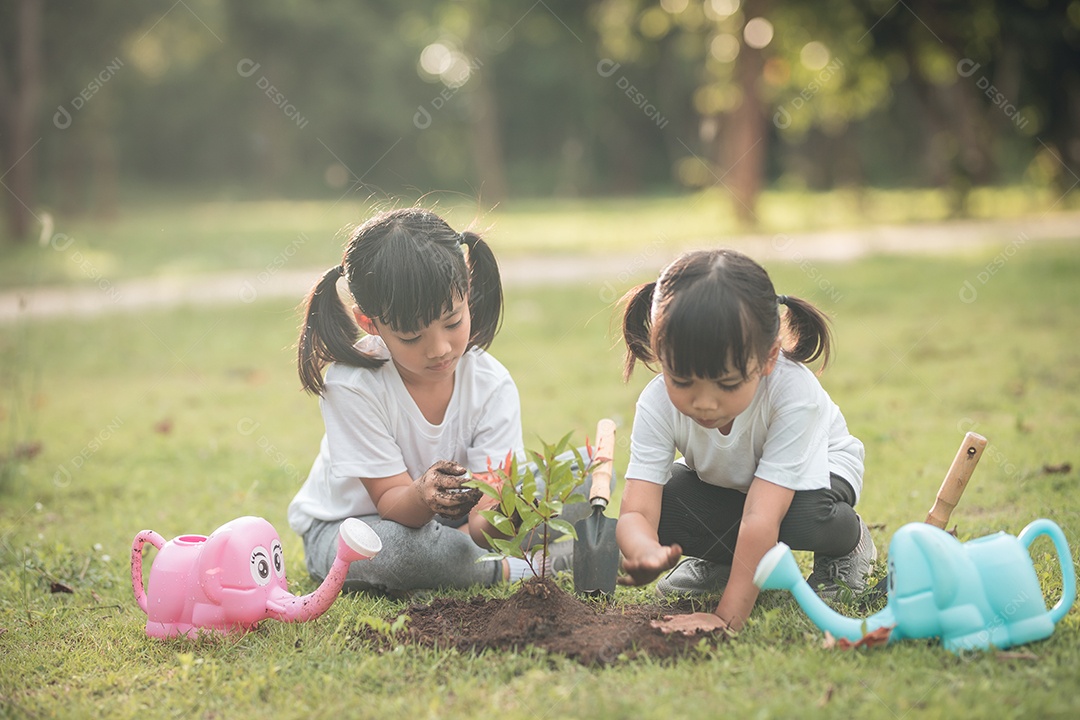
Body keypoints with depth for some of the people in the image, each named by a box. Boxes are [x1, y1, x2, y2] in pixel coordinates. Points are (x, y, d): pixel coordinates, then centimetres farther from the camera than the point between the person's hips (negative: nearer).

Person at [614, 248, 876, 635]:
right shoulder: (658, 404, -31)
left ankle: (849, 540, -1)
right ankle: (719, 561, 5)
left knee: (803, 516, -37)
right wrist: (645, 552, -63)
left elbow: (762, 516, -45)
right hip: (722, 483, 3)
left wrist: (728, 617, -48)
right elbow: (636, 513, -38)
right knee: (662, 506, -28)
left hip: (812, 468, -3)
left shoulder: (793, 393, -41)